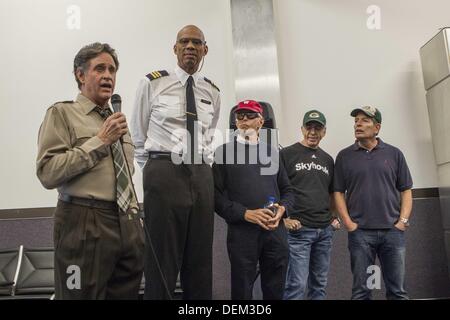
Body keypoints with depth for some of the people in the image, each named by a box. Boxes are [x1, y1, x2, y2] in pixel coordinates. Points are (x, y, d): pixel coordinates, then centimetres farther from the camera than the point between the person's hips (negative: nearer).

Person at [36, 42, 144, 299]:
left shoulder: (118, 119, 19)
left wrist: (135, 216, 16)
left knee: (126, 293, 10)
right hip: (85, 224, -6)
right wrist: (100, 141, -13)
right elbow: (48, 173, -14)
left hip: (127, 224, 6)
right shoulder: (62, 113, -1)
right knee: (86, 293, 4)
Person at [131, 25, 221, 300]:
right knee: (161, 260, 0)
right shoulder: (153, 83, 2)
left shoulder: (213, 92, 13)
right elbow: (138, 136, 7)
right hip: (164, 173, -4)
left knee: (201, 260, 9)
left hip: (202, 176, 4)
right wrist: (154, 172, 7)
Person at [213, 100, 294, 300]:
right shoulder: (224, 152, 3)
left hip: (276, 231, 4)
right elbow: (216, 194, -5)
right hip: (241, 231, -3)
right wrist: (246, 213, -15)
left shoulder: (272, 152, 16)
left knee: (275, 290, 12)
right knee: (242, 291, 7)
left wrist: (282, 208, -3)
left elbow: (287, 190, 18)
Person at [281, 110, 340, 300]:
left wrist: (333, 217, 9)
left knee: (320, 284, 14)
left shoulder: (327, 160, 15)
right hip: (298, 229, -6)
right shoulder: (286, 154, -3)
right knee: (297, 284, -6)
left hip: (325, 230, 6)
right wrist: (284, 218, -13)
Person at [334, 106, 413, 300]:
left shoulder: (394, 154, 8)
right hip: (360, 232, -1)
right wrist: (348, 223, -5)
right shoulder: (344, 156, 6)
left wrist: (403, 220, -3)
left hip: (393, 231, 1)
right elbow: (338, 192, 4)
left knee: (397, 290, 7)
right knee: (361, 290, 6)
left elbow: (406, 190, 8)